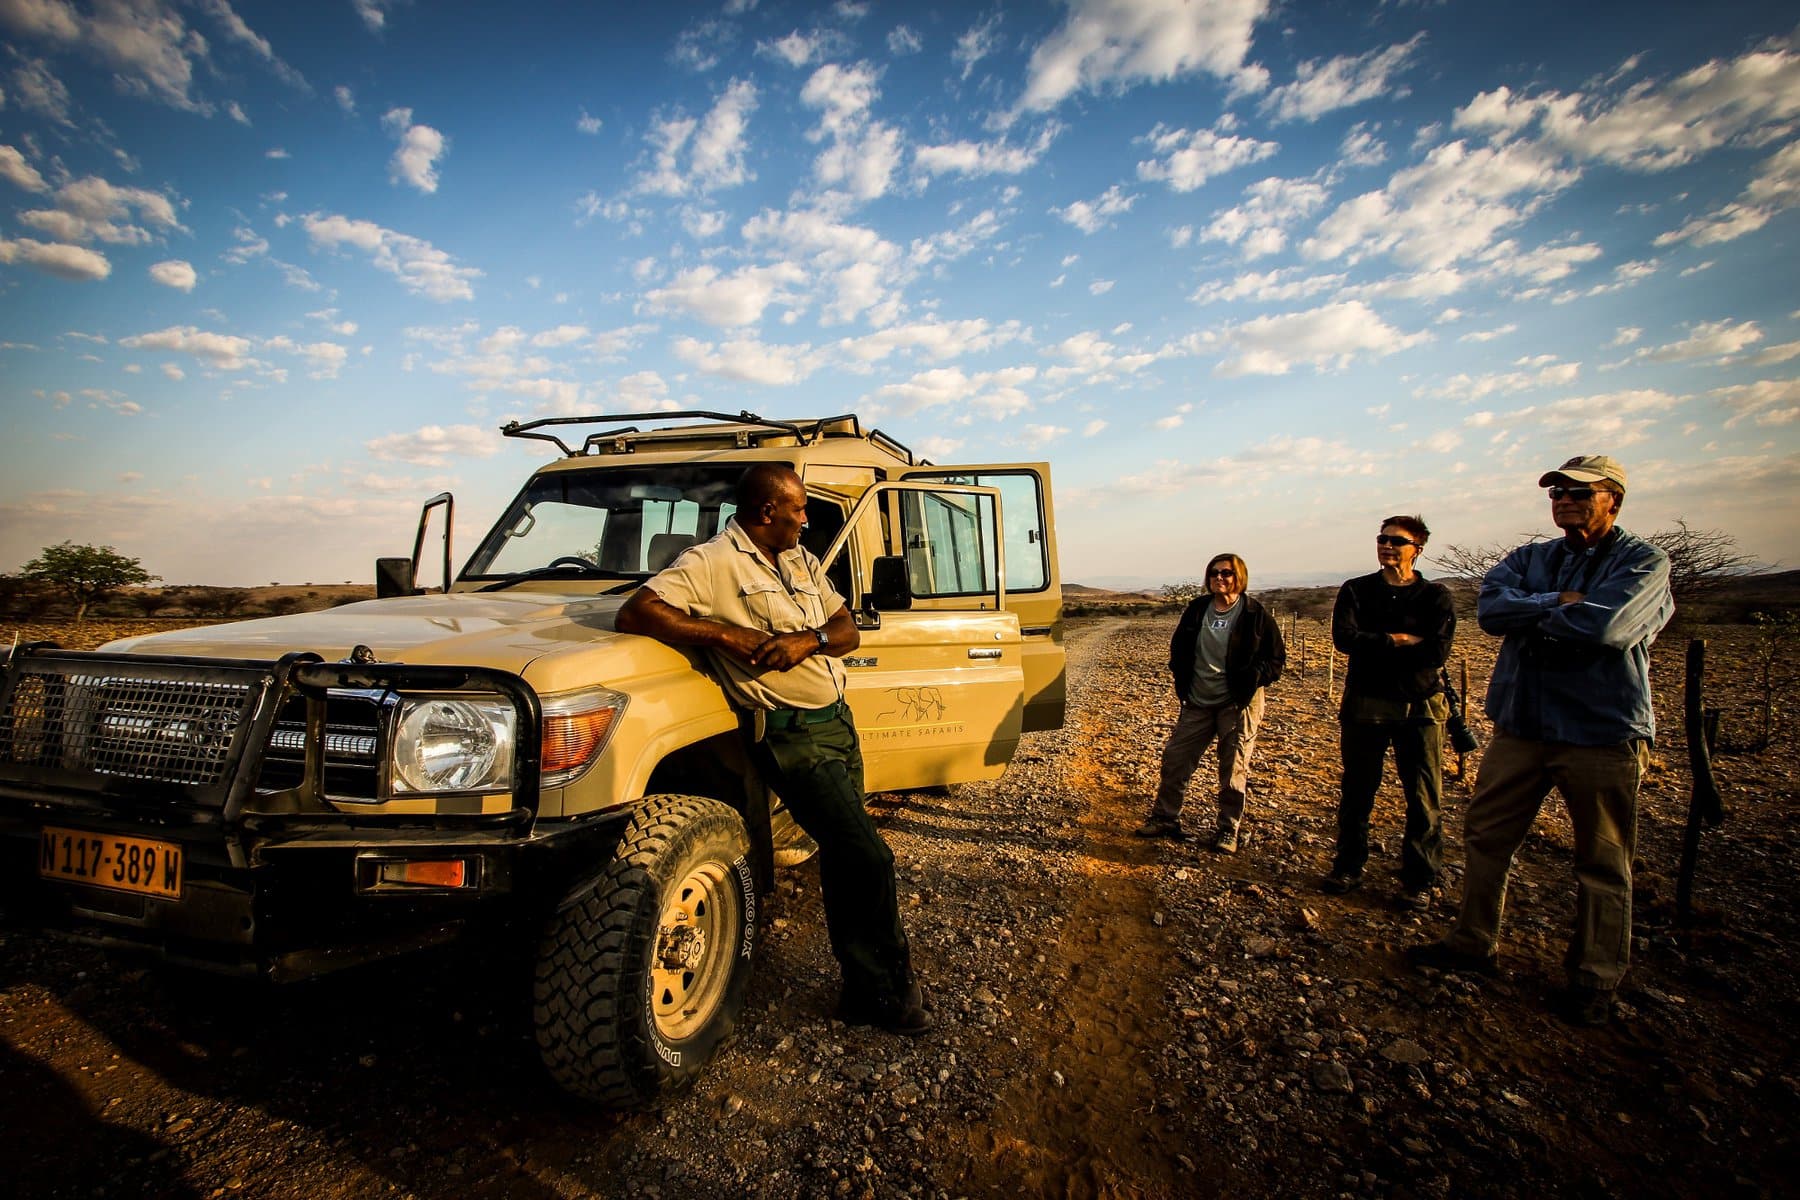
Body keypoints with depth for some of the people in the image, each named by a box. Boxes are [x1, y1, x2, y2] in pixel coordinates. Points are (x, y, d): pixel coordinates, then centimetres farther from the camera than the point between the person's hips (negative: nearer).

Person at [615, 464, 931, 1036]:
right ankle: (893, 991, 11)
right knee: (870, 859, -9)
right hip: (791, 734, -8)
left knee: (844, 858, 15)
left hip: (838, 721, 8)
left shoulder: (800, 561, 13)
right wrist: (726, 633, -24)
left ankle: (862, 990, 29)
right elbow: (634, 612, -20)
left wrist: (808, 639, -12)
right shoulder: (712, 563, -11)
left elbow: (847, 629, 11)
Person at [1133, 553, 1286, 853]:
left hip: (1238, 704, -4)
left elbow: (1276, 658, -3)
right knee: (1175, 758, 6)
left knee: (1233, 769, 4)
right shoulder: (1197, 609, 3)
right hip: (1197, 704, 4)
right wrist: (1182, 680, 5)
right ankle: (1164, 818, 20)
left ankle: (1230, 829, 18)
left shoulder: (1255, 614, -7)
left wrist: (1251, 679, -17)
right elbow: (1178, 647, 16)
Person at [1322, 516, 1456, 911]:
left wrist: (1374, 647, -12)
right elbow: (1344, 638, -11)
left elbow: (1437, 652, -13)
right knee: (1356, 793, 10)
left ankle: (1419, 881, 15)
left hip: (1419, 708, -1)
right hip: (1364, 704, 2)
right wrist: (1400, 641, -13)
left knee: (1424, 799, 2)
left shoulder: (1435, 596, 2)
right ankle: (1348, 868, 23)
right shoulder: (1356, 591, 6)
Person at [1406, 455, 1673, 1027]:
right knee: (1485, 836, 10)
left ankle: (1594, 979, 23)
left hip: (1602, 732, -5)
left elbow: (1606, 625, -23)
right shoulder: (1528, 559, 10)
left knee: (1602, 864, 7)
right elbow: (1490, 608, -8)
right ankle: (1473, 943, 26)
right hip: (1521, 726, 5)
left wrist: (1530, 618, -9)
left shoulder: (1644, 562, -4)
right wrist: (1560, 605, -19)